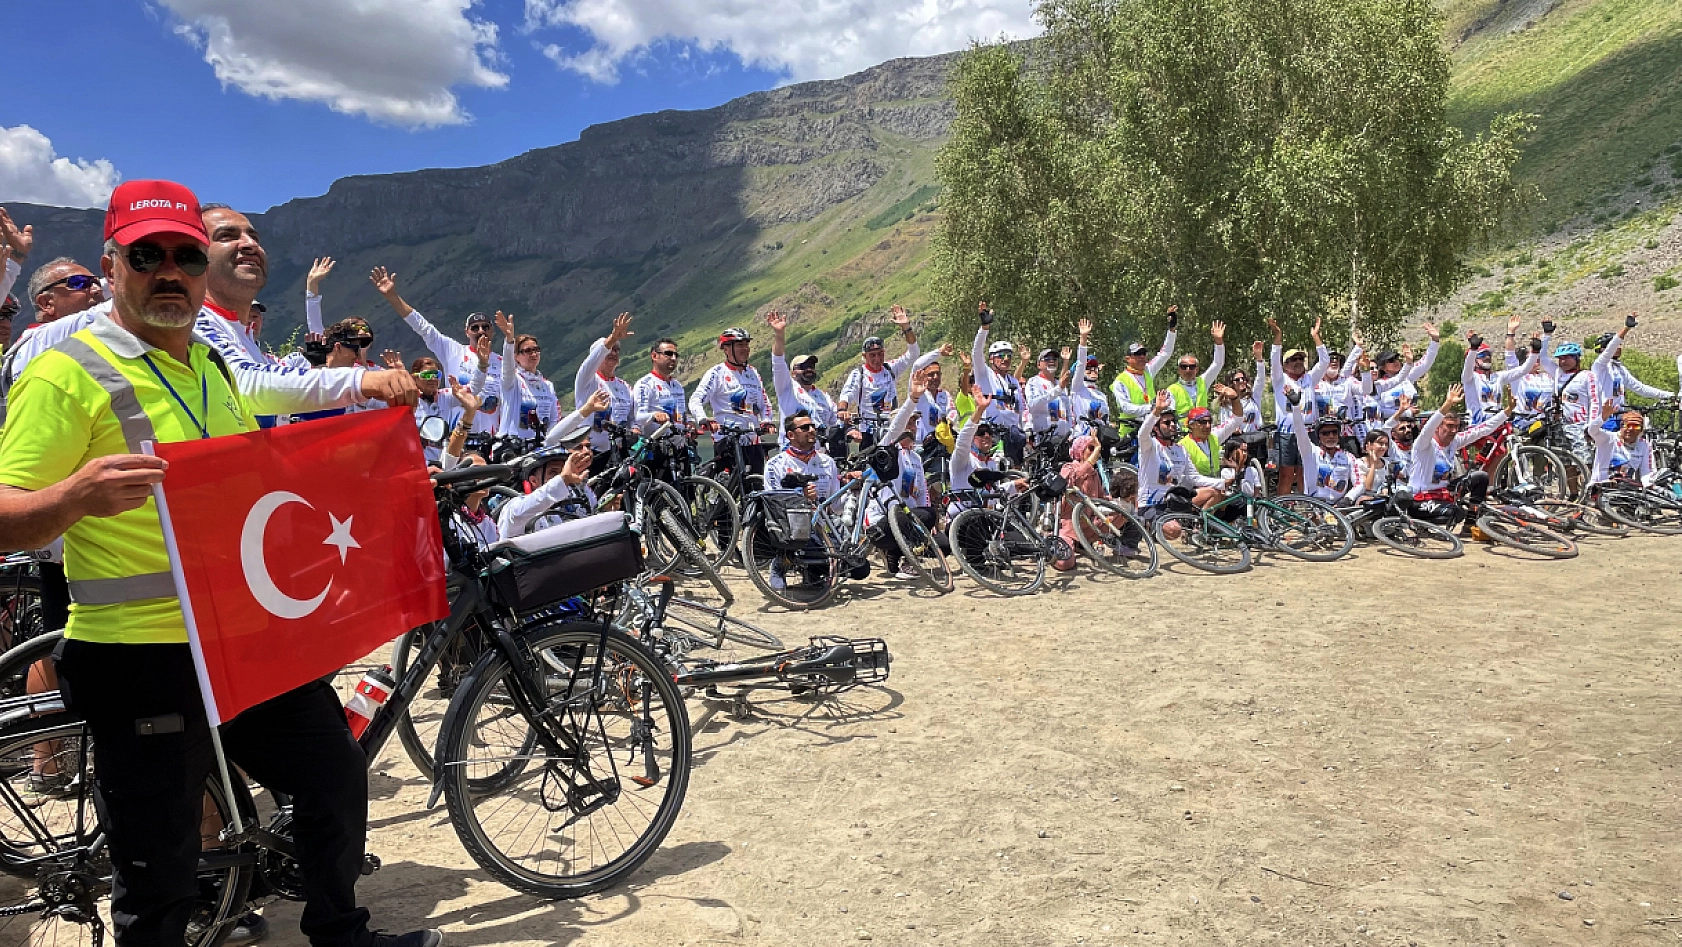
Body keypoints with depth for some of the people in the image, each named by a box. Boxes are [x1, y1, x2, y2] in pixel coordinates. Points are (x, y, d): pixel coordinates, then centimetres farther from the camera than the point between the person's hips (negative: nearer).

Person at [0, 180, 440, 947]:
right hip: (140, 658, -7)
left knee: (337, 776, 17)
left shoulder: (215, 367, 14)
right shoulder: (67, 373, -10)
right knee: (160, 880, 3)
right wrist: (78, 495, -36)